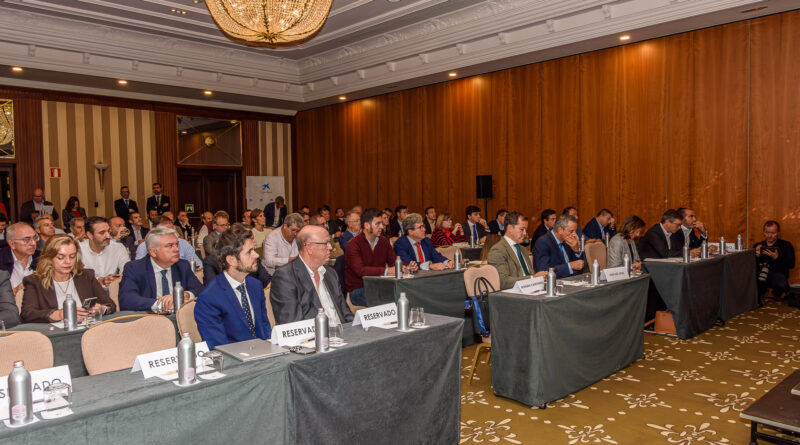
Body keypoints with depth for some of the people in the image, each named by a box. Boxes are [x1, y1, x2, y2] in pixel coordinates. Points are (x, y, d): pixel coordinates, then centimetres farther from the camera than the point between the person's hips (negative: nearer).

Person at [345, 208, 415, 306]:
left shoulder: (384, 241, 11)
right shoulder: (354, 244, -11)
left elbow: (394, 261, 8)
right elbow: (360, 270, -25)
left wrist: (408, 267, -15)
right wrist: (387, 271, -34)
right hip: (358, 290, -6)